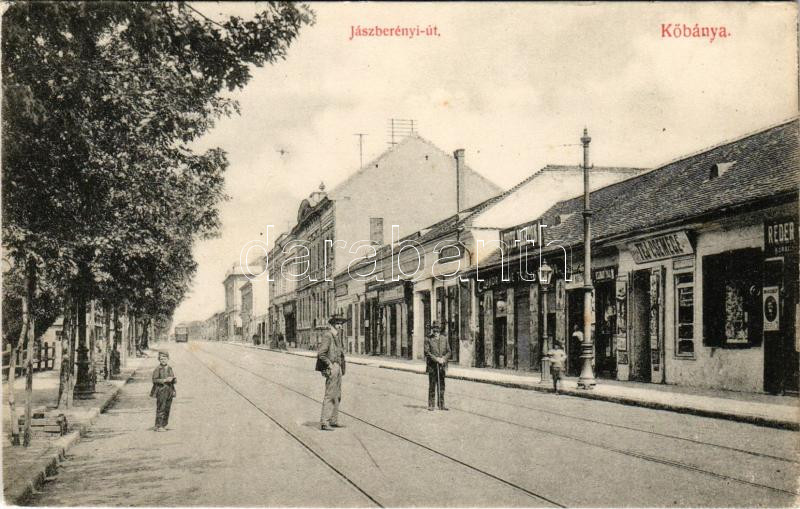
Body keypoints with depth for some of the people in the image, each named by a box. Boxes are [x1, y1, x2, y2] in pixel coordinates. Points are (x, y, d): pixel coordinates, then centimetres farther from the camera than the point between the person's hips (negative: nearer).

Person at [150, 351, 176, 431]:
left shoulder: (170, 368, 13)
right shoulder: (157, 369, -5)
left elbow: (174, 381, 18)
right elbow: (154, 380, -14)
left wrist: (174, 379, -5)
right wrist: (165, 380, -20)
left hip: (169, 391, 6)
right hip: (161, 391, -6)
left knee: (167, 409, 7)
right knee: (160, 409, -10)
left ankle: (163, 425, 14)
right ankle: (158, 426, -7)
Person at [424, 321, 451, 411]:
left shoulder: (444, 338, 11)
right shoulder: (428, 339, 0)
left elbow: (448, 352, 9)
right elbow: (427, 352, -7)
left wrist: (443, 359, -9)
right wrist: (436, 359, -16)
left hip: (442, 366, 3)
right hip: (432, 366, -3)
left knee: (441, 386, 7)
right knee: (432, 386, -1)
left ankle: (441, 405, 12)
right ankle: (431, 405, 4)